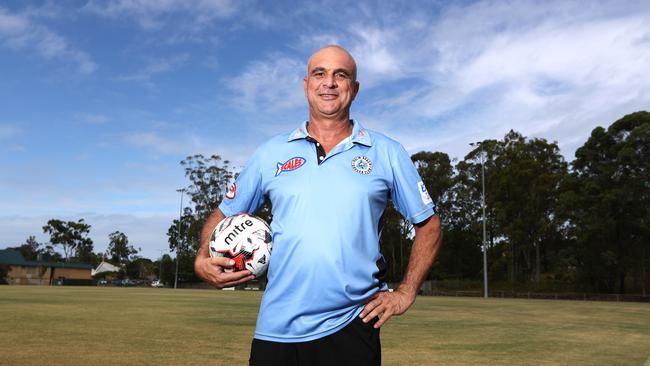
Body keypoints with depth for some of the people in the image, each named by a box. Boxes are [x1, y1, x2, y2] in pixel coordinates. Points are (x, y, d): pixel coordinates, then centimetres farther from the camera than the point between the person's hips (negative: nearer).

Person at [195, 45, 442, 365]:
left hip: (351, 327, -1)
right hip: (275, 330, 2)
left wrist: (405, 294, 2)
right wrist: (203, 260, -5)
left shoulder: (387, 153, 3)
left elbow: (428, 224, 9)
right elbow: (224, 215, 14)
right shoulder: (271, 153, 6)